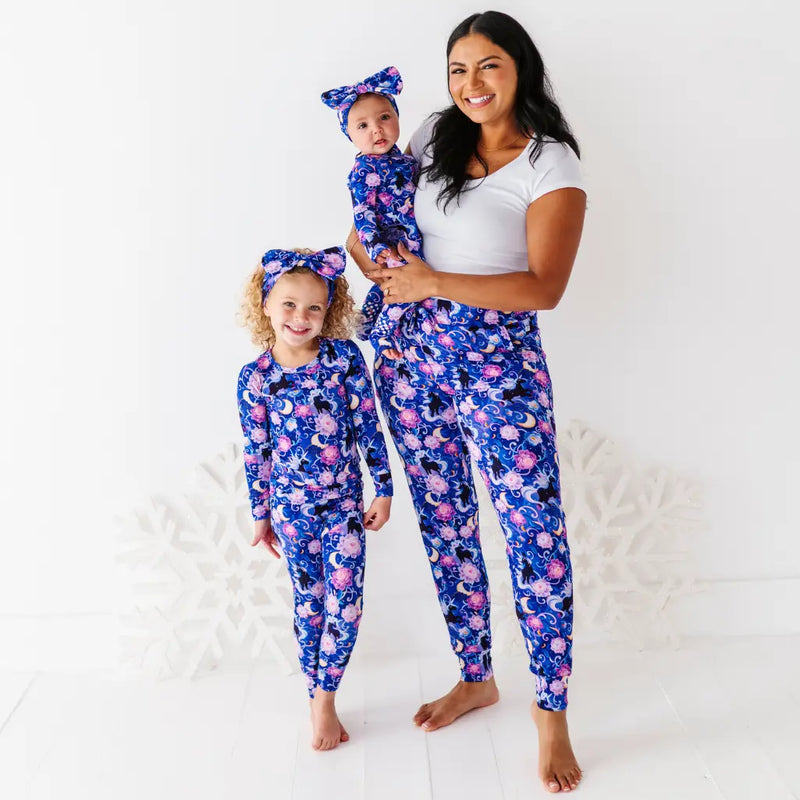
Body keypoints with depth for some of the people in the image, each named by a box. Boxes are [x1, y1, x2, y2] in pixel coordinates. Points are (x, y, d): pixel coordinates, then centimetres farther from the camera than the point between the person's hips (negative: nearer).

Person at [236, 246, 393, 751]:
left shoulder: (344, 356, -8)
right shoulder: (255, 378, -7)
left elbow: (368, 425, -3)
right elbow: (256, 450, 1)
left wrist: (384, 487, -1)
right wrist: (261, 514, 7)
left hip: (344, 502, 0)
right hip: (291, 506, 0)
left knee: (345, 605, -3)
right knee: (309, 607, 11)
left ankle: (325, 697, 17)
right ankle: (318, 702, 27)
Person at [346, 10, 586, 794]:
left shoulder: (552, 167, -7)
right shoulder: (434, 136, 8)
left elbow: (542, 288, -16)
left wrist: (433, 282, -18)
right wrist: (369, 244, 1)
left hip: (499, 362, -5)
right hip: (414, 356, 6)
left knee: (534, 535, -6)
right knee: (444, 526, 13)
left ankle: (550, 709, 12)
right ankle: (476, 678, 32)